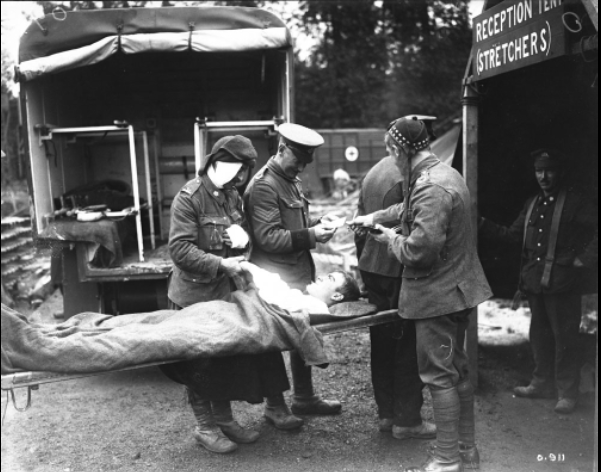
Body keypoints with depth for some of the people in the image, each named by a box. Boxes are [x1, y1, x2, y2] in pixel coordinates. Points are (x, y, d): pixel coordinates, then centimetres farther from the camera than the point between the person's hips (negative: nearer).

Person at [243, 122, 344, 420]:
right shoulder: (264, 185, -16)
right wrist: (310, 235, -26)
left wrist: (317, 223, 3)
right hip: (277, 278, -9)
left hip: (299, 272, 9)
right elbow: (268, 237, -20)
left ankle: (304, 398, 31)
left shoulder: (291, 179, 14)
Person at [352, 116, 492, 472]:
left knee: (439, 375, 1)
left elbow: (419, 250, -29)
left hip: (438, 294, -10)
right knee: (458, 369, 18)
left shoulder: (430, 187, -24)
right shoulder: (447, 173, 9)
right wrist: (374, 217, 29)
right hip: (459, 288, 10)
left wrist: (391, 238, -11)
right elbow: (409, 208, 26)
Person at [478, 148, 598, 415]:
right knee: (539, 335, 17)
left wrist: (585, 259, -15)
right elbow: (512, 235, 14)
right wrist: (482, 225, 6)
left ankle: (568, 393, 12)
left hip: (562, 284, -7)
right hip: (535, 282, 7)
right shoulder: (532, 204, 14)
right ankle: (541, 383, 31)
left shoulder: (575, 202, -7)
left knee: (565, 338, 1)